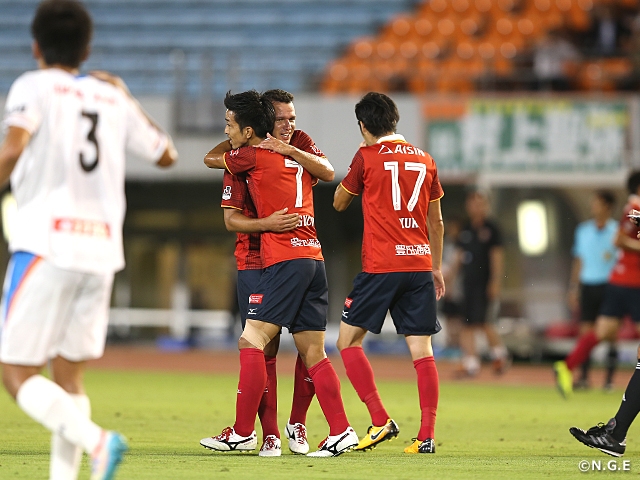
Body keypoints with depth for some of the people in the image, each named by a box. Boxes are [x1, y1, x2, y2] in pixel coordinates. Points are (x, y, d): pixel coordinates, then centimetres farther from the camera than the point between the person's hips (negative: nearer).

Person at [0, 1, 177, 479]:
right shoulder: (112, 98, 15)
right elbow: (166, 154, 29)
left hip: (45, 246, -5)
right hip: (100, 249, 5)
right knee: (68, 377, 13)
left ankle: (96, 441, -26)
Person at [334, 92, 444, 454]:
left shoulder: (367, 157, -3)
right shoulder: (425, 160, 11)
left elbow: (339, 203, 11)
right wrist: (437, 269, 27)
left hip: (381, 265, -4)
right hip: (420, 263, 5)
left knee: (349, 340, 6)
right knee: (422, 350, 3)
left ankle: (381, 421, -5)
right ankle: (427, 435, -3)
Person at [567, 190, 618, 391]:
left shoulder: (616, 230, -1)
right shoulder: (583, 230, 12)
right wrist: (574, 288, 14)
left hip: (608, 284, -3)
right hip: (587, 285, 3)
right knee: (586, 330, -1)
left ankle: (609, 377, 3)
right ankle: (584, 377, 1)